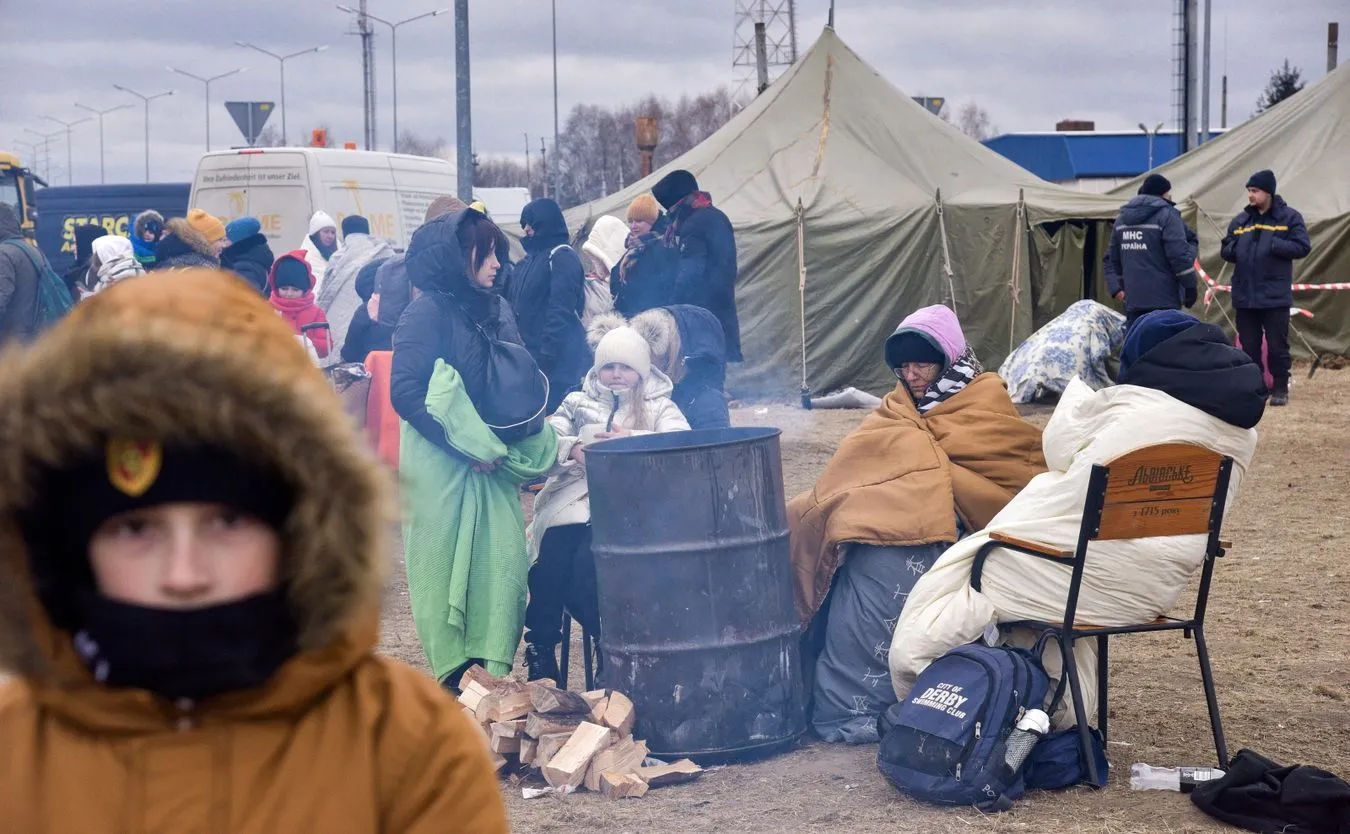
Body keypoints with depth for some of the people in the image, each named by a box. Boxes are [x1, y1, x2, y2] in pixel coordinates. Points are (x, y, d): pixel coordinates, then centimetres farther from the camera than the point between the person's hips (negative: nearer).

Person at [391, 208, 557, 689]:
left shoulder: (495, 311, 10)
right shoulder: (427, 314, -9)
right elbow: (405, 393, -15)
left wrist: (500, 447, 1)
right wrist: (467, 446, -17)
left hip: (491, 463, 6)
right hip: (440, 465, -6)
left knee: (503, 564, -2)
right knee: (444, 568, 1)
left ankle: (494, 676, 4)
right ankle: (453, 681, 9)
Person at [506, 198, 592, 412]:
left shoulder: (562, 257, -9)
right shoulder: (530, 259, 17)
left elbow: (561, 312, -17)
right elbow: (515, 305, 20)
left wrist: (546, 355, -21)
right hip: (530, 356, 9)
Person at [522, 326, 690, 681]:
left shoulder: (659, 407, 15)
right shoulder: (578, 402, 22)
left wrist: (632, 439, -20)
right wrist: (574, 449, -14)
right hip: (574, 500, 3)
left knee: (586, 569, -29)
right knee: (550, 567, -24)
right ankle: (540, 652, -10)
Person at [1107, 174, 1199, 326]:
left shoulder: (1122, 218, 16)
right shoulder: (1166, 215, -7)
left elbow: (1115, 257, 22)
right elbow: (1179, 254, -13)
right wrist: (1190, 287, -6)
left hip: (1133, 299, 6)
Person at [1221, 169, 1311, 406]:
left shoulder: (1289, 217, -3)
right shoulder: (1239, 221, 11)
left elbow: (1302, 247, -9)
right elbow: (1226, 251, 15)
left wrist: (1273, 245, -20)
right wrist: (1234, 249, -9)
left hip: (1275, 297, -4)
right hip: (1244, 296, 4)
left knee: (1277, 346, 2)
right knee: (1249, 346, 9)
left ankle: (1280, 389, 12)